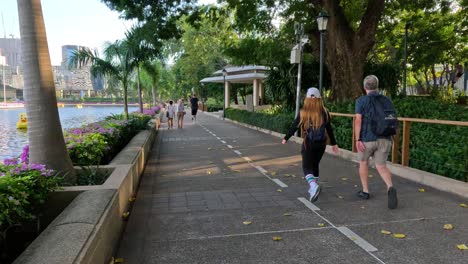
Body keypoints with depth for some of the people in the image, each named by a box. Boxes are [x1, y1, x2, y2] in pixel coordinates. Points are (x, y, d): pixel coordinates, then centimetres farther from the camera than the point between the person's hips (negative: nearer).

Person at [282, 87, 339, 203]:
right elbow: (329, 129, 5)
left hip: (308, 143, -3)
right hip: (321, 144, 3)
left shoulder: (303, 112, -8)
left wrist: (285, 138, 11)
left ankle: (313, 185, -23)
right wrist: (334, 143, 16)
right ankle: (313, 188, 29)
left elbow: (294, 126, -2)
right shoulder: (324, 112, -1)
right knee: (315, 165, 19)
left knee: (307, 167, 3)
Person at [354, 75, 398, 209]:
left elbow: (358, 121, -15)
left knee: (363, 161, 21)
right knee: (381, 167, 9)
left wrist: (357, 140, -16)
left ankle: (365, 191, 25)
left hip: (367, 139, -3)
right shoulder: (387, 100, 8)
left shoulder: (361, 100, -5)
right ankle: (390, 188, -19)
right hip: (384, 139, 3)